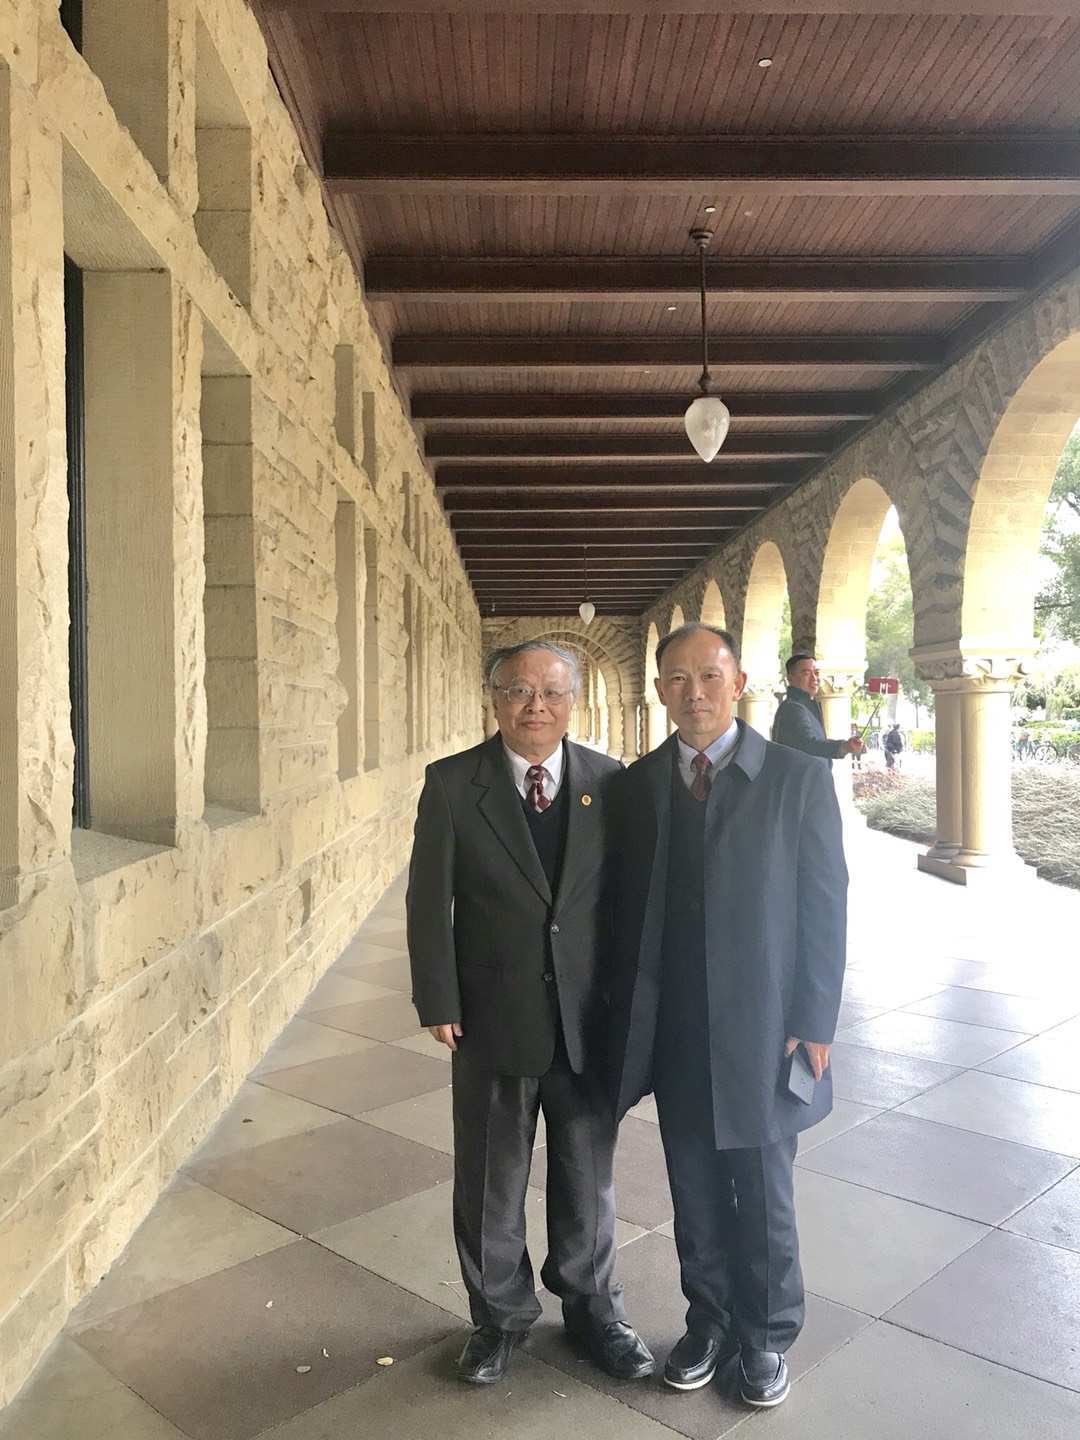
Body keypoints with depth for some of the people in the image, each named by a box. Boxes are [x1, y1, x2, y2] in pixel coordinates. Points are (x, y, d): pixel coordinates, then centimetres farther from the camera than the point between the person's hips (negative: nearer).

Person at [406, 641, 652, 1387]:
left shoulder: (610, 781, -4)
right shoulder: (452, 784, -8)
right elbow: (430, 901, -6)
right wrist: (439, 1003, -9)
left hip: (590, 1018, 1)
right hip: (494, 1017, -1)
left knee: (588, 1175, 18)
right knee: (491, 1181, 16)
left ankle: (594, 1308, 41)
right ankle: (501, 1314, 39)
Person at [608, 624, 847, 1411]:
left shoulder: (798, 776, -8)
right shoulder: (637, 783, 1)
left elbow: (825, 904, -7)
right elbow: (628, 904, 4)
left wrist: (814, 1021, -9)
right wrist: (627, 1015, 2)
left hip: (762, 1026, -2)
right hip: (673, 1030, 3)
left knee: (763, 1193, 13)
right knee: (695, 1190, 16)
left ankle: (766, 1333, 35)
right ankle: (710, 1321, 37)